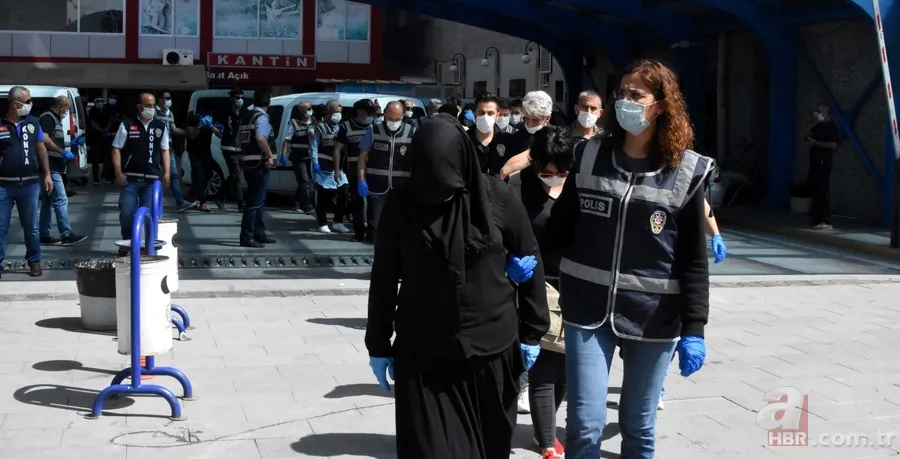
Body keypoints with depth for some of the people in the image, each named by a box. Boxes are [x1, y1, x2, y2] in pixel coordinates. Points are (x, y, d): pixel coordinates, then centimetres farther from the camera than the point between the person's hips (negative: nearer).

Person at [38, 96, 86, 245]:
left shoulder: (55, 119, 20)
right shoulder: (48, 118, -12)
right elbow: (44, 139, -24)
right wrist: (63, 152, -21)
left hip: (53, 167, 11)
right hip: (50, 167, -11)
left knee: (47, 201, 11)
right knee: (61, 200, -10)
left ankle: (44, 235, 15)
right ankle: (66, 235, -10)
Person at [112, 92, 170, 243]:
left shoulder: (161, 126, 8)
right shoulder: (127, 125, 0)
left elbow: (165, 150, 13)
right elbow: (116, 149, 1)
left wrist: (167, 172, 4)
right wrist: (118, 173, -6)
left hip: (152, 179, 2)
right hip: (130, 178, -2)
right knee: (127, 213, -2)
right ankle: (127, 243, 15)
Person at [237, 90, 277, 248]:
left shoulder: (246, 115, 15)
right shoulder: (262, 117, -13)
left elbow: (242, 138, 20)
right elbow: (260, 138, -29)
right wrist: (270, 156, -21)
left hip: (247, 162, 10)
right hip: (258, 164, -10)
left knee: (259, 200, 18)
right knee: (255, 202, -7)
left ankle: (259, 234, 24)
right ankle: (246, 237, -8)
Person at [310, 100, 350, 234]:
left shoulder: (341, 128, 12)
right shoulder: (320, 127, -3)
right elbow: (314, 146, -6)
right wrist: (315, 162, -16)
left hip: (338, 168, 5)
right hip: (324, 168, -5)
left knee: (344, 194, 2)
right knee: (323, 196, 1)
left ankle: (338, 222, 13)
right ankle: (323, 224, 8)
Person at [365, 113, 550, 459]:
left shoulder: (497, 197, -7)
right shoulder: (400, 204, -7)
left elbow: (530, 262, 3)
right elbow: (384, 278, 1)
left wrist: (532, 332, 5)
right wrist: (378, 345, 4)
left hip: (491, 351, 1)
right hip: (422, 357, 0)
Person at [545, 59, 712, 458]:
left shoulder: (686, 171, -3)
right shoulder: (588, 156, 2)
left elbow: (693, 260, -2)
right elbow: (559, 226, 8)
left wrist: (693, 329, -6)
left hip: (653, 317, -1)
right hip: (588, 310, 1)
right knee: (585, 426, -2)